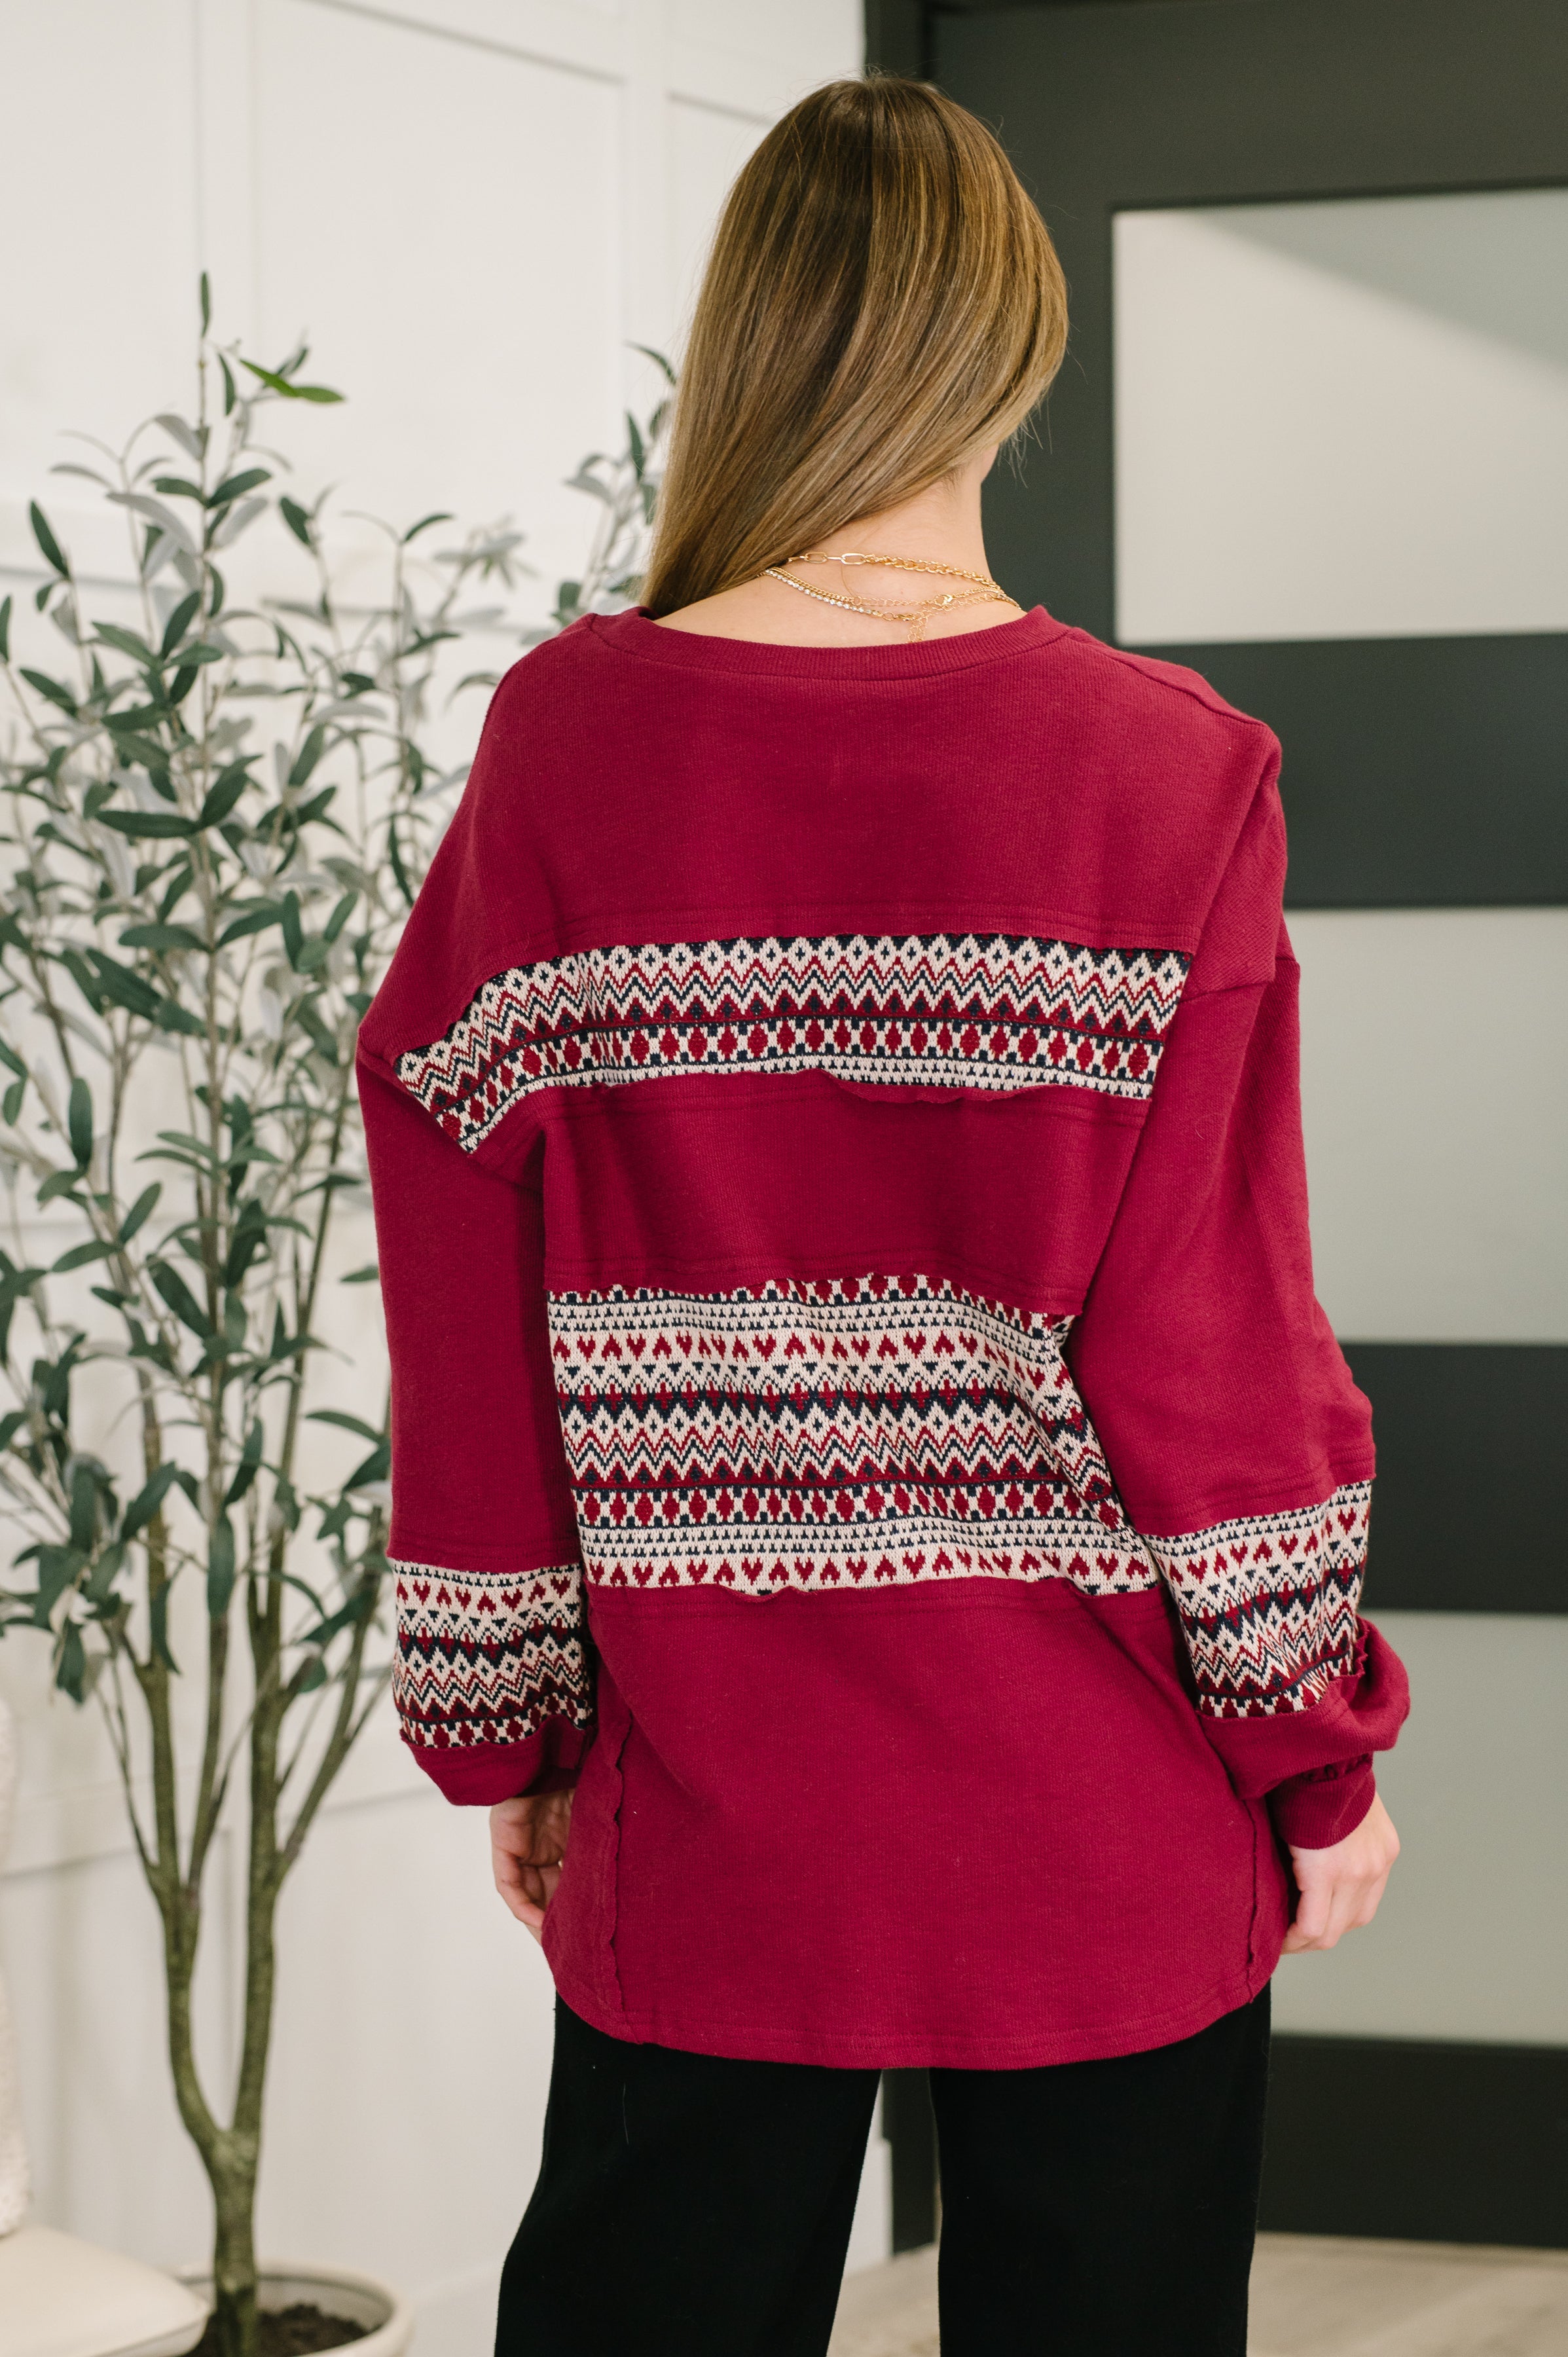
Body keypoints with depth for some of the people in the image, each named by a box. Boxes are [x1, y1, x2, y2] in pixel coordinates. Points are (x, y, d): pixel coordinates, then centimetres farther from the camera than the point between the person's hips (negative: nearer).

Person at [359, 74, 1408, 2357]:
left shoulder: (559, 750, -4)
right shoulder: (1170, 777, -9)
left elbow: (468, 1291, -1)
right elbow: (1217, 1322, -8)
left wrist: (507, 1735, 9)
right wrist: (1319, 1746, 3)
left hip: (697, 1815, 1)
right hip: (1107, 1829, -1)